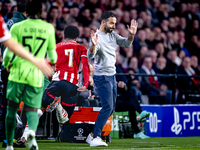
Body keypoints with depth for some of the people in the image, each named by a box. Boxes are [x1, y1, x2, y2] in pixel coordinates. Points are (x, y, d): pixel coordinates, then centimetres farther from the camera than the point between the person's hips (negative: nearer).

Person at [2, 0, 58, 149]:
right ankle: (32, 131, -29)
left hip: (18, 73, -1)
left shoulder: (17, 27, -1)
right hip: (37, 75, 1)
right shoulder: (48, 28, 4)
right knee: (32, 110, 5)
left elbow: (9, 52, -4)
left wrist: (6, 64, 18)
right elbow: (52, 54, 11)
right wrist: (53, 60, 35)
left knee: (12, 109, 13)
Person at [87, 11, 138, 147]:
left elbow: (126, 44, 10)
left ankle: (93, 134, 19)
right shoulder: (97, 37, -15)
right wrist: (93, 45, -48)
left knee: (111, 108, 12)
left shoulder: (112, 34, 9)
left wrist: (131, 35, -10)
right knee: (108, 107, -19)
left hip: (112, 76, 9)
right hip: (102, 77, -9)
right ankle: (95, 138, -20)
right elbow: (90, 56, -27)